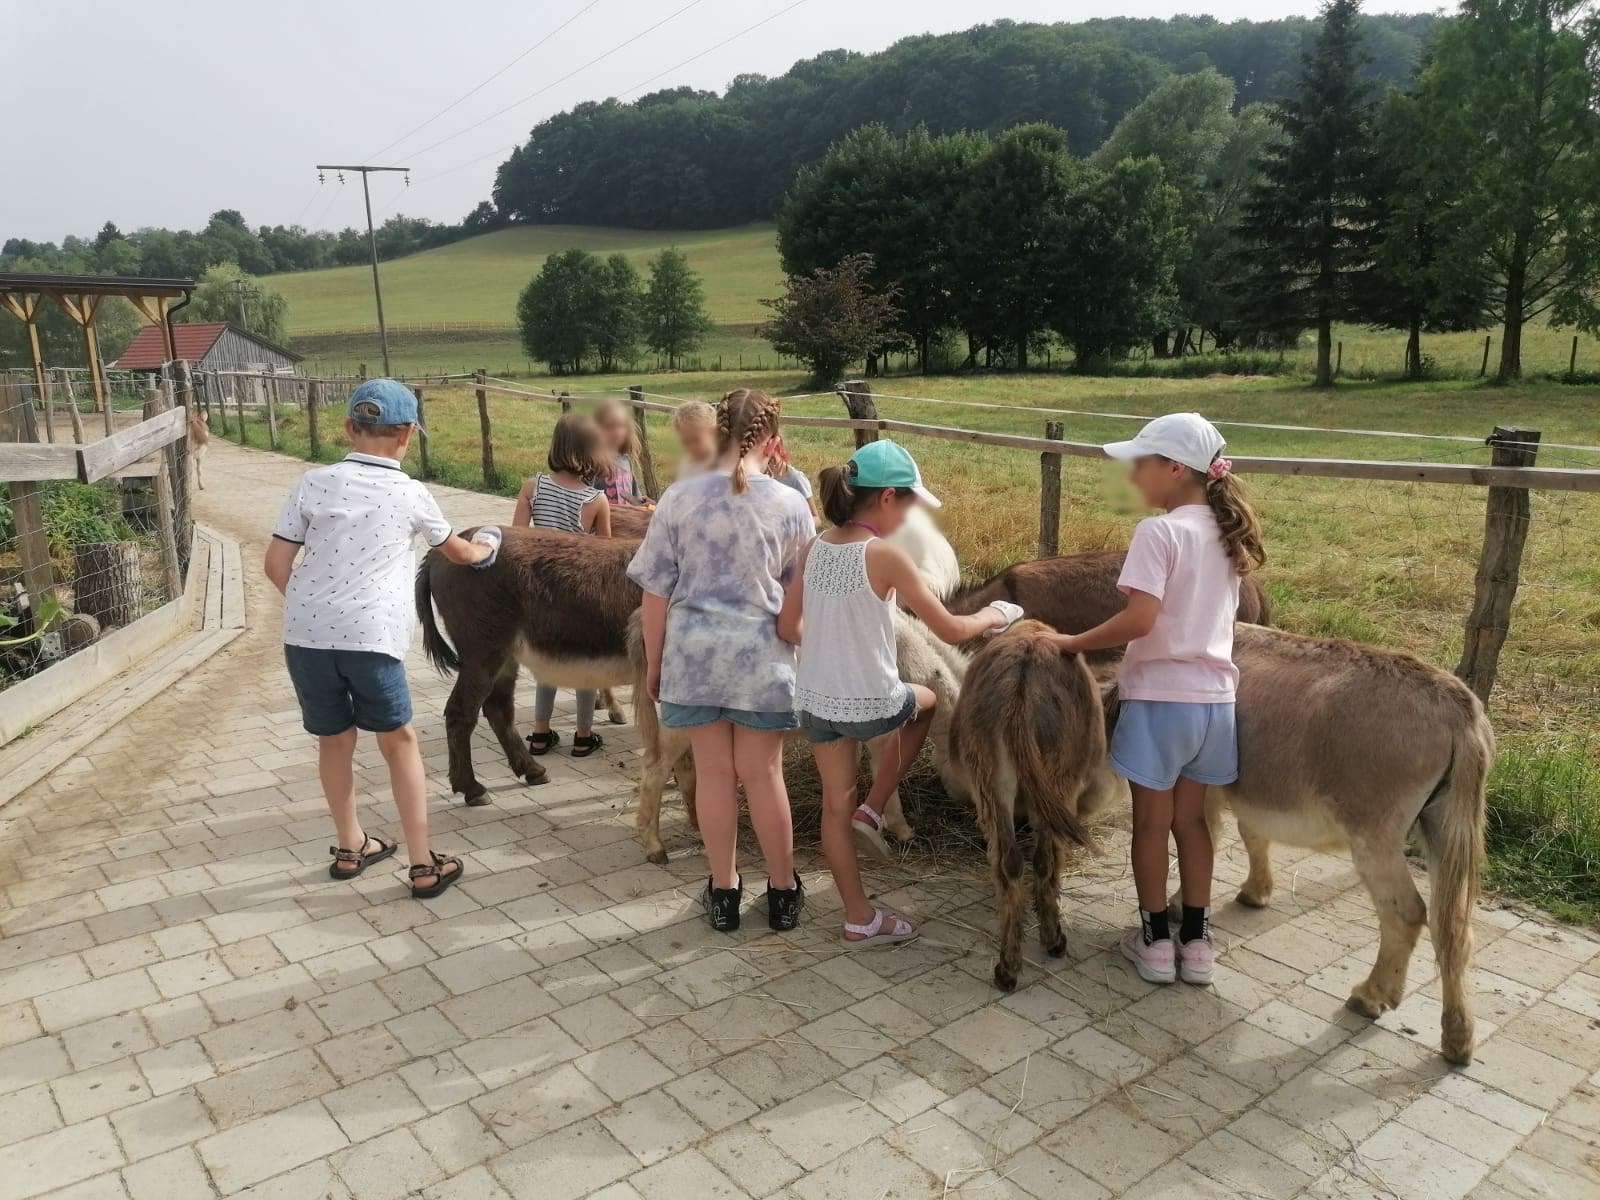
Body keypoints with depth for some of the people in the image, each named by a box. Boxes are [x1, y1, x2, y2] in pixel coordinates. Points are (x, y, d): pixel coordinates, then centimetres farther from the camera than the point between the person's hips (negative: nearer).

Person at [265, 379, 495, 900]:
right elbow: (457, 552, 21)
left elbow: (275, 565, 4)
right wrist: (487, 547, 43)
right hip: (369, 636, -2)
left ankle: (351, 846, 37)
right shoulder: (409, 494, 3)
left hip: (305, 635, 3)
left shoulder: (314, 483, 5)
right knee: (399, 741, 12)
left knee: (334, 739, 19)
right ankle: (423, 864, 14)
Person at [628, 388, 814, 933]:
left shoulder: (679, 498, -6)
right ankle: (783, 890, 25)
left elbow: (656, 591, -3)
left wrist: (653, 662, 9)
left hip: (694, 652, 1)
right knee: (763, 773, 12)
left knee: (713, 772, 12)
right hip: (761, 655, 0)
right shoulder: (789, 505, -6)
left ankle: (724, 890, 24)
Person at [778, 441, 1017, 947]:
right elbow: (950, 630, -16)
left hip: (816, 700, 5)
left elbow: (788, 628, 6)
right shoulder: (884, 555, -19)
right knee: (925, 700, 28)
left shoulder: (815, 550, -1)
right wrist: (994, 615, 4)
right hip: (869, 704, -5)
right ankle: (872, 811, 24)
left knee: (835, 806, 18)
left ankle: (859, 920, 29)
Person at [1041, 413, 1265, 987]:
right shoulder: (1225, 533, 6)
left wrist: (1071, 643, -15)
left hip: (1161, 697, -7)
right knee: (1191, 819, 19)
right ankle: (1196, 940, 27)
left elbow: (1140, 620, -26)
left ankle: (1156, 941, 23)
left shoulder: (1159, 531, -18)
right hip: (1214, 697, 7)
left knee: (1151, 823, 11)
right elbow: (1210, 613, 12)